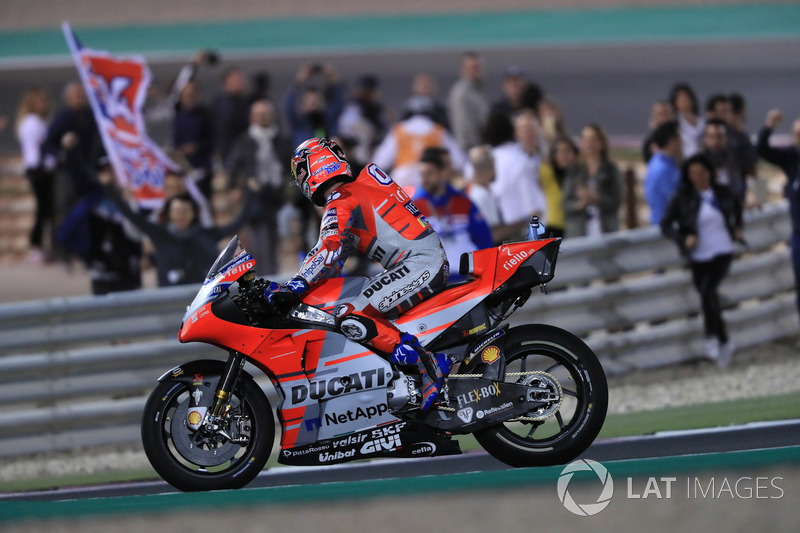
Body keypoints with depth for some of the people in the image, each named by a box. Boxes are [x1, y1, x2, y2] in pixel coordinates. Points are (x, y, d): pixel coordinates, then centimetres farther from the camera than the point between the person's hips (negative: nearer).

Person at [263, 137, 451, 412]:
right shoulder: (362, 185, 21)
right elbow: (339, 252, 31)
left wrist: (293, 288, -28)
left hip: (419, 264, -10)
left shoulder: (341, 202, -7)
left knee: (350, 319, -21)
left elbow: (330, 250, -23)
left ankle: (429, 364, -27)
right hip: (436, 261, 10)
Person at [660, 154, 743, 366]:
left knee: (708, 289, -25)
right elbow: (666, 225, -2)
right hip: (699, 257, 1)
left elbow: (736, 205, 24)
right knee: (709, 300, 4)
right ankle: (724, 342, 23)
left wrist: (737, 228, 11)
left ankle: (712, 337, -14)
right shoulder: (683, 198, -4)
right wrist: (683, 239, -18)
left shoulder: (722, 193, 1)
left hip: (722, 252, -1)